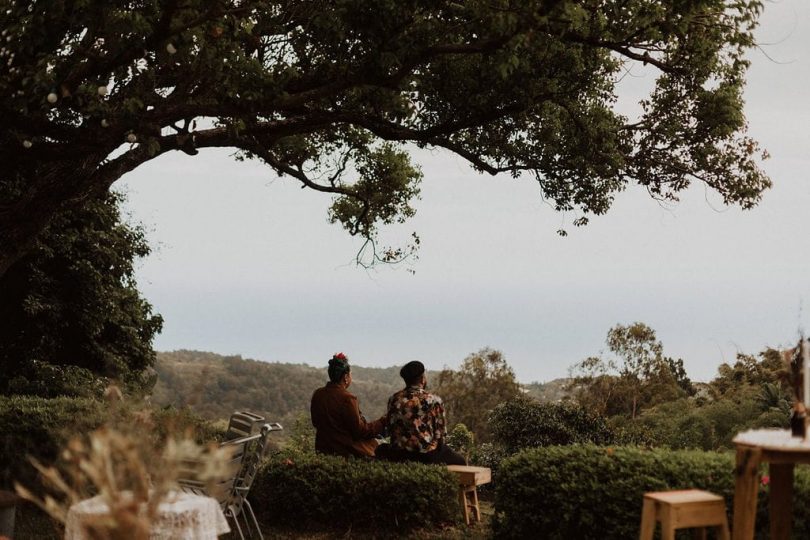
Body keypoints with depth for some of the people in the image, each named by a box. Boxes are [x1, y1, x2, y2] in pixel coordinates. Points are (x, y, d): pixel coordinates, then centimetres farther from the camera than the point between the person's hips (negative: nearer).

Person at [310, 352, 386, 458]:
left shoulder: (317, 395, 4)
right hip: (347, 451, -8)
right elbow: (360, 431, -13)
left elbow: (315, 423, 15)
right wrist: (382, 421, -3)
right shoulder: (347, 398, -18)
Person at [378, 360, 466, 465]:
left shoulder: (394, 399, 4)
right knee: (461, 461, 20)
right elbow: (441, 432, -2)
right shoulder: (434, 400, -6)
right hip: (427, 456, -3)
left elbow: (390, 429, 10)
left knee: (381, 449, 36)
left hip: (398, 456, 3)